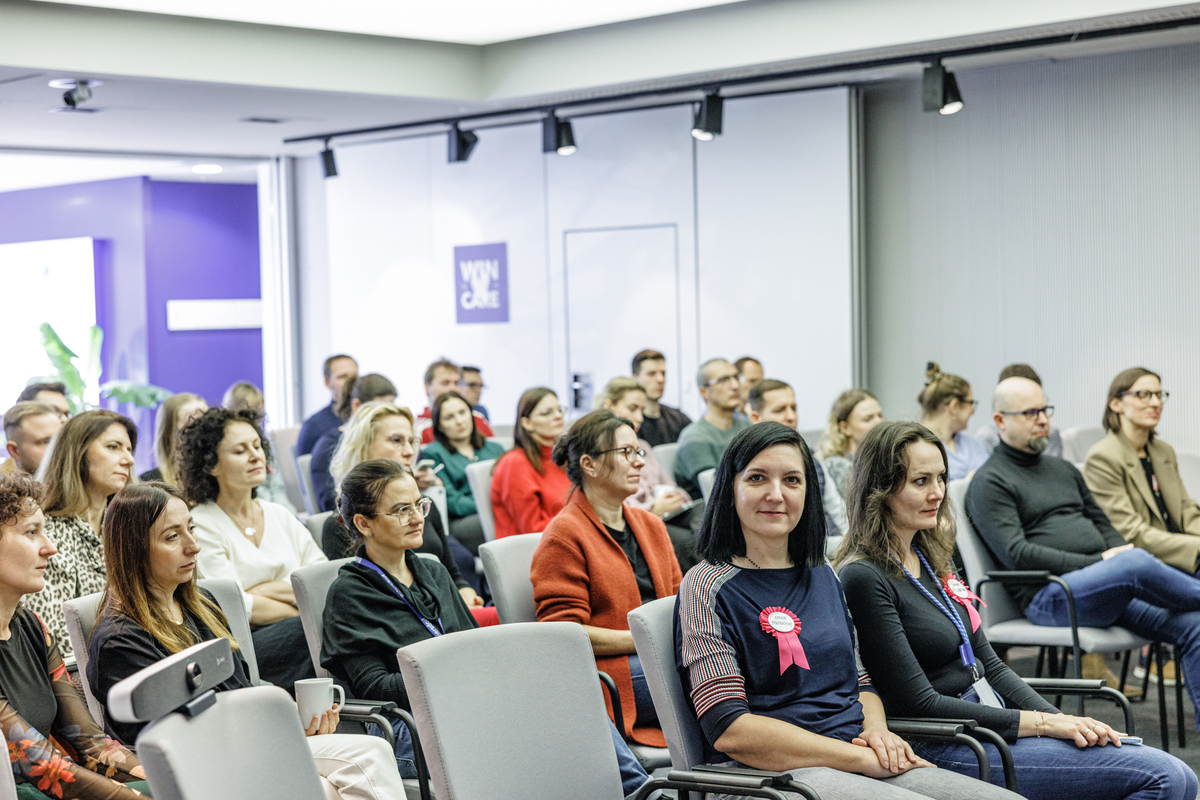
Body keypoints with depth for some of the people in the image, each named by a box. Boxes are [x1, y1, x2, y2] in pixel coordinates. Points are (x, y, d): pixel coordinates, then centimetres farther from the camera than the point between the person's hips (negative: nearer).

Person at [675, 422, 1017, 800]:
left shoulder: (823, 576, 18)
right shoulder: (707, 587, -3)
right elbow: (728, 729, -13)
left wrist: (877, 732, 0)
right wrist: (862, 758, -15)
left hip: (864, 765, 7)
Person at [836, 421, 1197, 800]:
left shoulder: (932, 558, 13)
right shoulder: (863, 579, -14)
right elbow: (919, 704, -16)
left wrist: (1062, 720, 0)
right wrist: (1041, 723, -14)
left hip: (995, 722, 9)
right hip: (940, 748, -9)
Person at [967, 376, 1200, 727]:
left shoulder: (1063, 470, 26)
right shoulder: (989, 482, 1)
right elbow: (1016, 554, -11)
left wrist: (1120, 552, 2)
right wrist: (1098, 563, -14)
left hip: (1112, 587, 7)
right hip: (1047, 597, -7)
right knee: (1135, 563, -34)